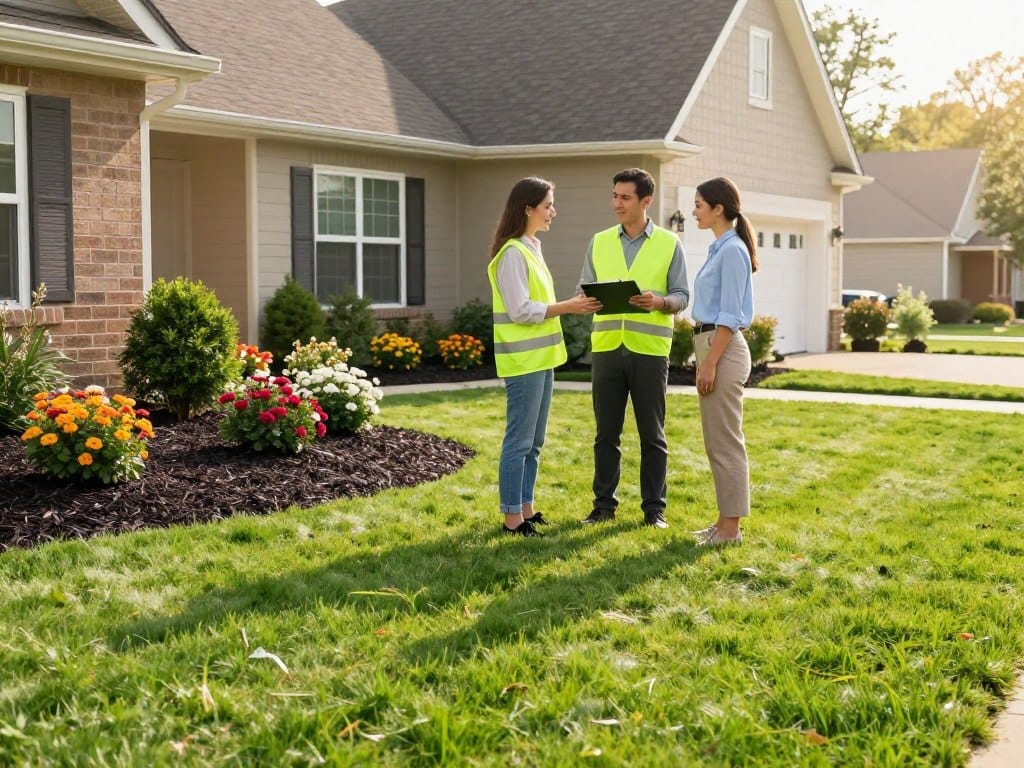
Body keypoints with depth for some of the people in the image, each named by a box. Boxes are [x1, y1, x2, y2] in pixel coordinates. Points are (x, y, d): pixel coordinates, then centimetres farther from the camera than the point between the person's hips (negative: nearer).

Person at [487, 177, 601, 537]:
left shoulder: (531, 249, 15)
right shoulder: (512, 253, -14)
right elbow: (520, 311, -18)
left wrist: (572, 305, 7)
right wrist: (567, 307, -15)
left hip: (541, 358, 10)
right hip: (523, 359, -10)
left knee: (533, 442, 13)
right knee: (519, 442, -4)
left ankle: (526, 511, 21)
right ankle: (512, 518, 3)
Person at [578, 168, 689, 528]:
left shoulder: (669, 244, 3)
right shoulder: (599, 242, 10)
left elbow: (682, 296, 2)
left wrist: (659, 301, -19)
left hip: (650, 350, -2)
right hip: (606, 347, 2)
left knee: (652, 434, 4)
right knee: (606, 432, 7)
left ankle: (654, 508, 12)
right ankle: (604, 504, 16)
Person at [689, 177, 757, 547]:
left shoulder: (732, 250, -14)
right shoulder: (719, 248, 15)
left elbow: (729, 317, -18)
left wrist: (710, 363, -20)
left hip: (724, 350, -10)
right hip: (711, 346, 10)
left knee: (726, 443, -4)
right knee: (717, 442, 13)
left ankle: (731, 527, 2)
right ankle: (725, 520, 20)